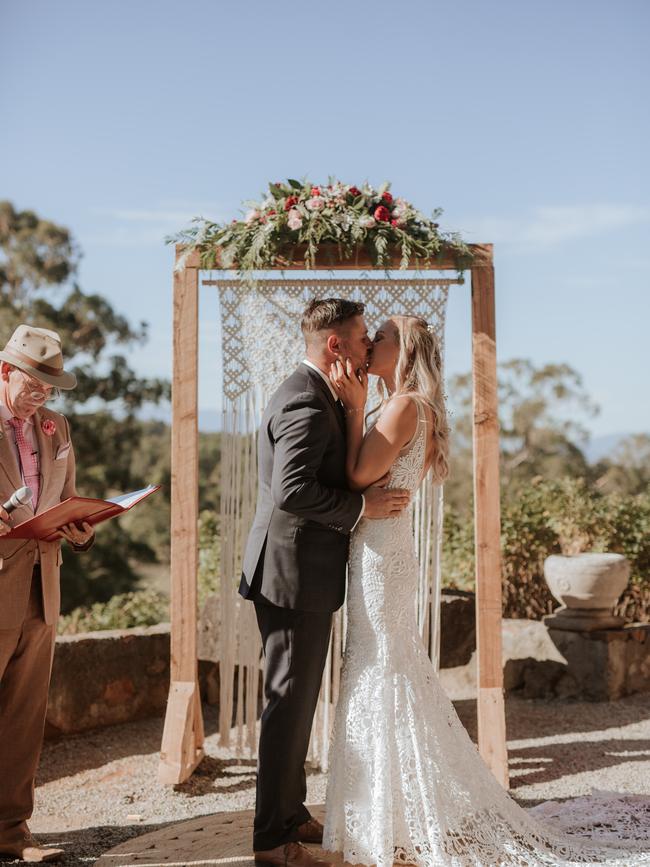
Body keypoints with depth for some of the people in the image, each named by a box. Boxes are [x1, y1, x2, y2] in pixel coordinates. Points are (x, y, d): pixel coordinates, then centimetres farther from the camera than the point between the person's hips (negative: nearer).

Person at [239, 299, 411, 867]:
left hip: (300, 573, 11)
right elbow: (292, 490, -29)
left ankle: (290, 815, 31)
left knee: (297, 701, 18)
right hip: (295, 575, -11)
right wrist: (363, 506, -21)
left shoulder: (311, 395, 15)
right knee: (290, 703, -3)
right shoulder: (307, 403, -20)